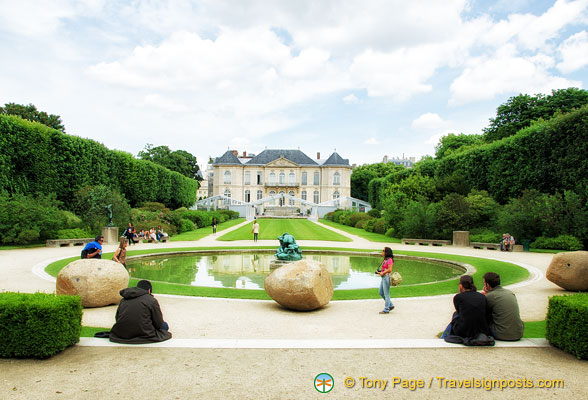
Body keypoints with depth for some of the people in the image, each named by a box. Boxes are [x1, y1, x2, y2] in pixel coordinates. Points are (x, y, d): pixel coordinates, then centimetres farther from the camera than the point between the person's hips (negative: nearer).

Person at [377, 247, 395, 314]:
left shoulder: (390, 260, -14)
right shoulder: (385, 259, 13)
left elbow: (389, 269, -21)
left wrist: (382, 273, -14)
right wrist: (379, 272, 3)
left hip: (387, 277, -10)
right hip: (383, 278, 10)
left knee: (386, 294, -1)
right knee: (381, 293, 14)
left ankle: (386, 309, 8)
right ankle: (391, 305, 24)